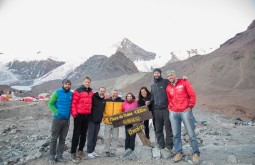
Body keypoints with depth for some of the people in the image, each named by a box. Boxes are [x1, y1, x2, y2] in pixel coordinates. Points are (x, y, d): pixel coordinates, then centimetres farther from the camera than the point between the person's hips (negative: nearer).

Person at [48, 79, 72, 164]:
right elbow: (50, 104, -6)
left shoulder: (71, 94, 5)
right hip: (57, 118, -4)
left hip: (67, 119, 4)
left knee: (62, 139, 10)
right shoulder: (57, 92, -6)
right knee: (54, 138, 3)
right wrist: (57, 112, -15)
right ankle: (52, 157, 14)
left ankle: (59, 156, 20)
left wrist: (70, 112, 1)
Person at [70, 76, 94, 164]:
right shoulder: (78, 91, -9)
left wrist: (90, 113, 19)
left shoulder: (91, 92, 11)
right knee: (76, 134, -1)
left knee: (84, 134, 14)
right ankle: (73, 153, 9)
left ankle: (80, 150, 28)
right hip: (78, 115, -6)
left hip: (87, 116, 6)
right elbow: (73, 103, -13)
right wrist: (74, 113, -16)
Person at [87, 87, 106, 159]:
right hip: (91, 120, -6)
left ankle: (92, 150, 23)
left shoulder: (104, 100, 11)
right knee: (91, 136, -2)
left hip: (98, 121, 6)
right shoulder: (93, 97, -9)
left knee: (95, 137, 12)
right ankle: (89, 152, 8)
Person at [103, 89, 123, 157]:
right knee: (107, 137, 5)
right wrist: (105, 117, 3)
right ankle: (107, 151, 19)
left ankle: (113, 151, 16)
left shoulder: (121, 101, 4)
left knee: (115, 137, 5)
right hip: (107, 122, 0)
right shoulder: (106, 101, 4)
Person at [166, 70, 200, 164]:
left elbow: (192, 95, -2)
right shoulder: (168, 88, 11)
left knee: (191, 133, 3)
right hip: (173, 113, 4)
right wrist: (169, 108, 5)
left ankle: (195, 153, 18)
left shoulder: (184, 82, 0)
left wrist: (190, 107, -5)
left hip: (185, 112, -3)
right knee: (176, 134, 6)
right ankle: (178, 152, 20)